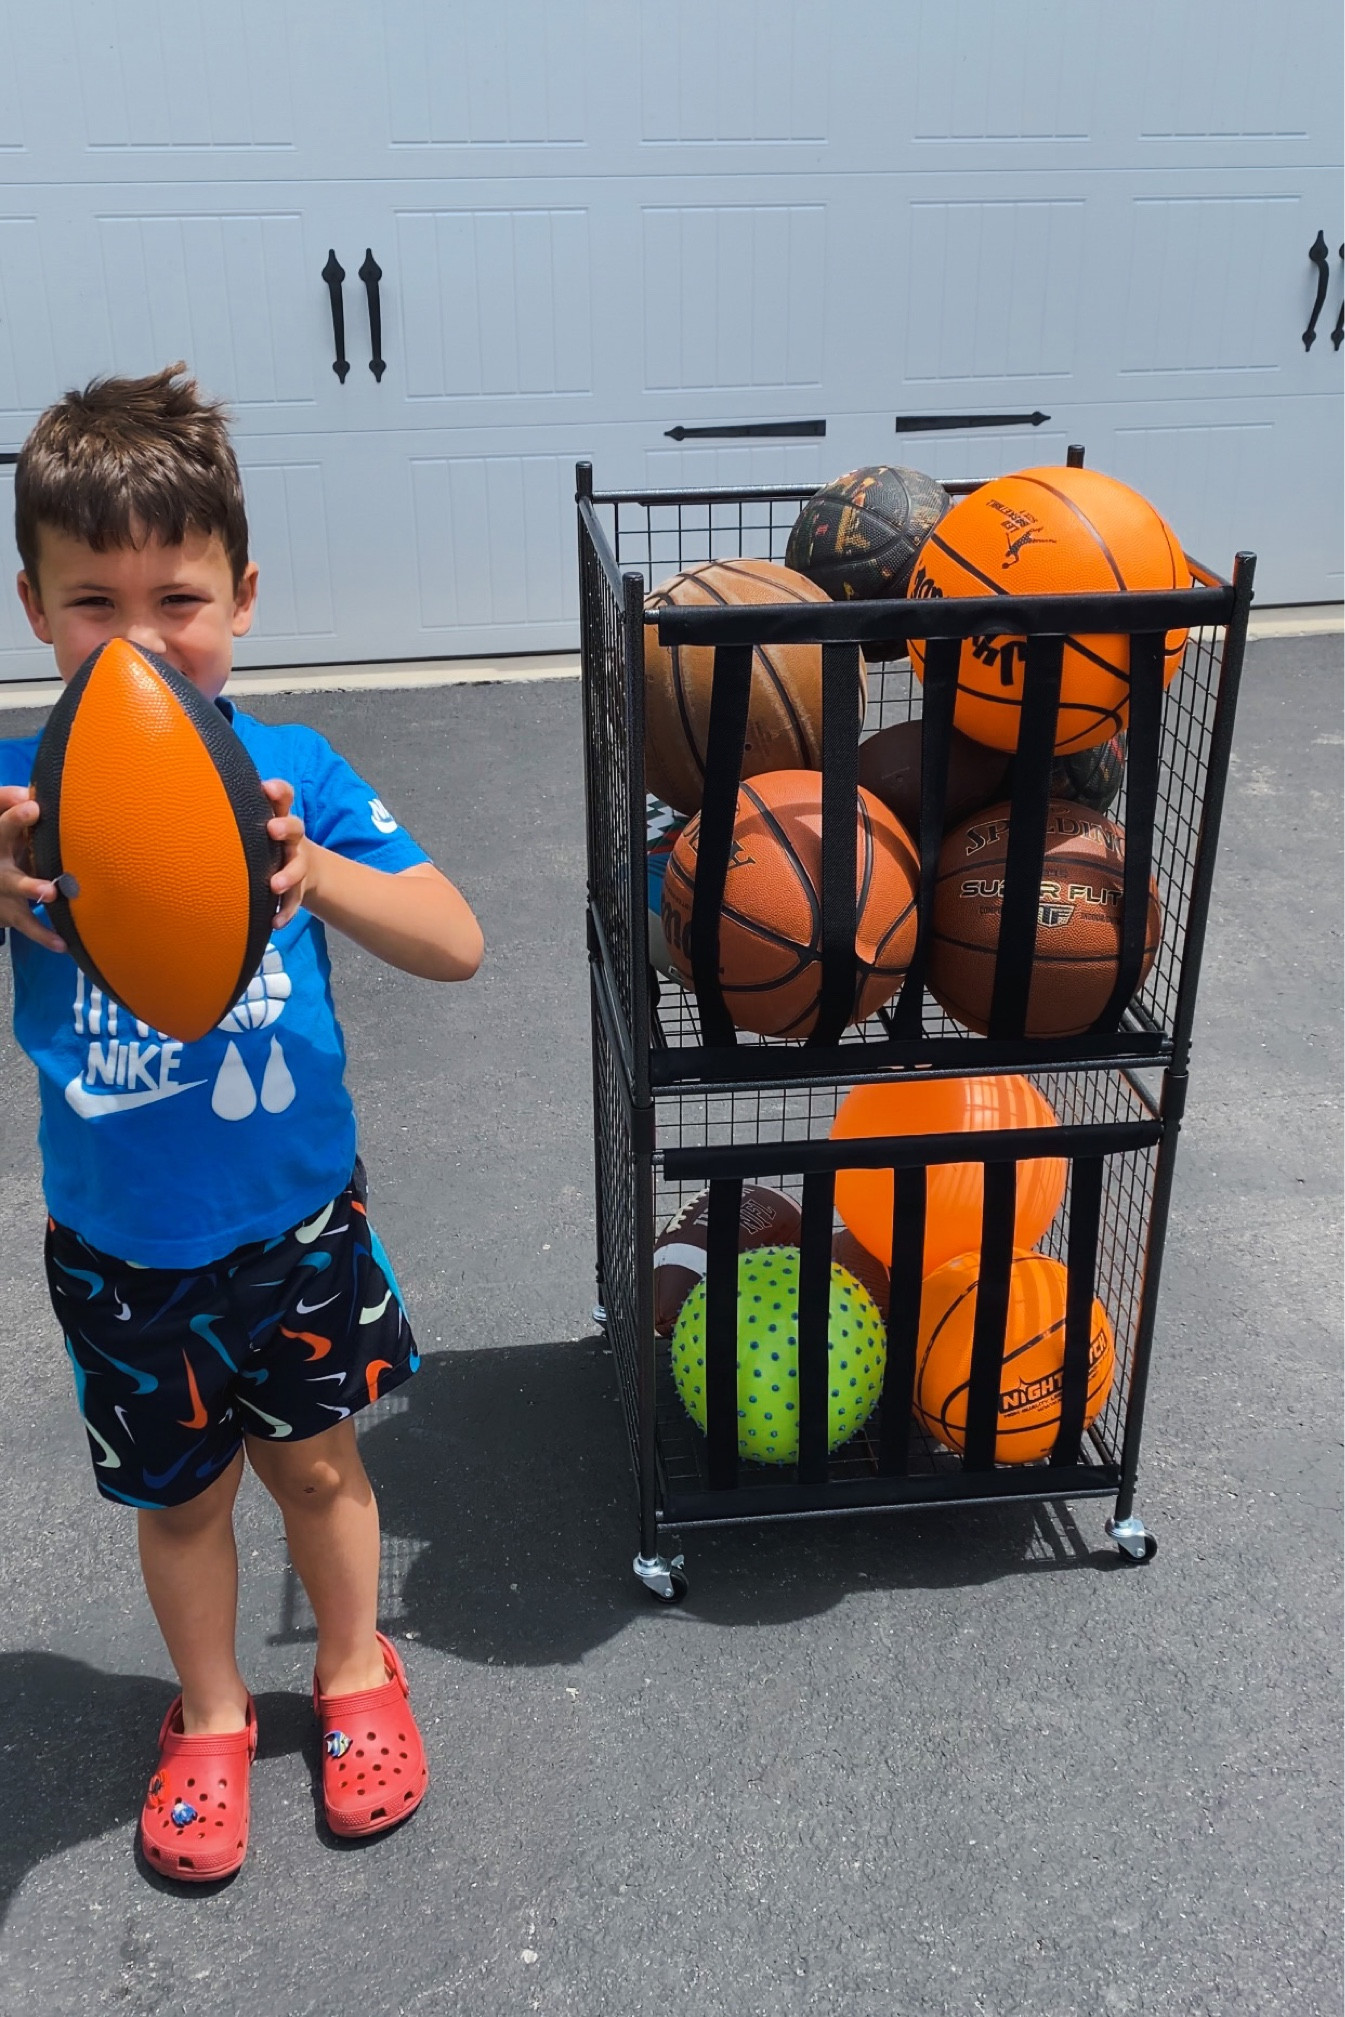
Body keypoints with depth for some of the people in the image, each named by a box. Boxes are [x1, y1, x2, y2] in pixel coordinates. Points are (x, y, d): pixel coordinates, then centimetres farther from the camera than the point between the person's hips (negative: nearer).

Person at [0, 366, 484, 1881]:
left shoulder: (290, 774, -14)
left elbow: (457, 947, -20)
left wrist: (316, 876, -39)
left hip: (297, 1215, 0)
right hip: (122, 1246, 0)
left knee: (316, 1458, 19)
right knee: (181, 1490, 19)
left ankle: (355, 1672, 47)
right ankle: (209, 1714, 46)